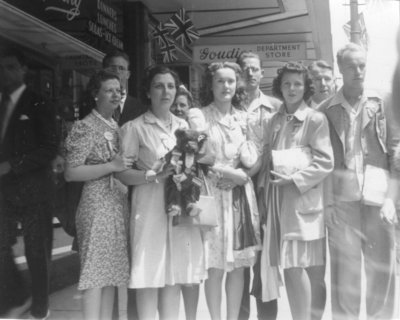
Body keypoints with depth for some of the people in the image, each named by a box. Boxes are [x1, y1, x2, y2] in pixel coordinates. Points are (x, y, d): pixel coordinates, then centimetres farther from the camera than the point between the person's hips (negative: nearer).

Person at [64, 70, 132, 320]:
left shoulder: (117, 126, 14)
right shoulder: (86, 127, -8)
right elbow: (71, 173, -14)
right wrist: (111, 166, -18)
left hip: (119, 203, 7)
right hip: (98, 203, -7)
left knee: (112, 269, 9)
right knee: (96, 270, -6)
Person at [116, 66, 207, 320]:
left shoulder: (184, 126, 12)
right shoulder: (135, 128, -3)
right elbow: (123, 174, -8)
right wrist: (154, 175, -21)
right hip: (151, 209, -4)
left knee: (175, 273, 8)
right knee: (150, 274, -2)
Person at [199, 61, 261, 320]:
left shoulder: (243, 118, 12)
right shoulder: (199, 117, -2)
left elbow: (253, 161, 12)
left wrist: (242, 172, -8)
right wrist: (228, 173, -12)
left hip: (241, 195, 4)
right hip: (213, 194, -4)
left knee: (239, 264, 6)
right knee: (216, 266, -3)